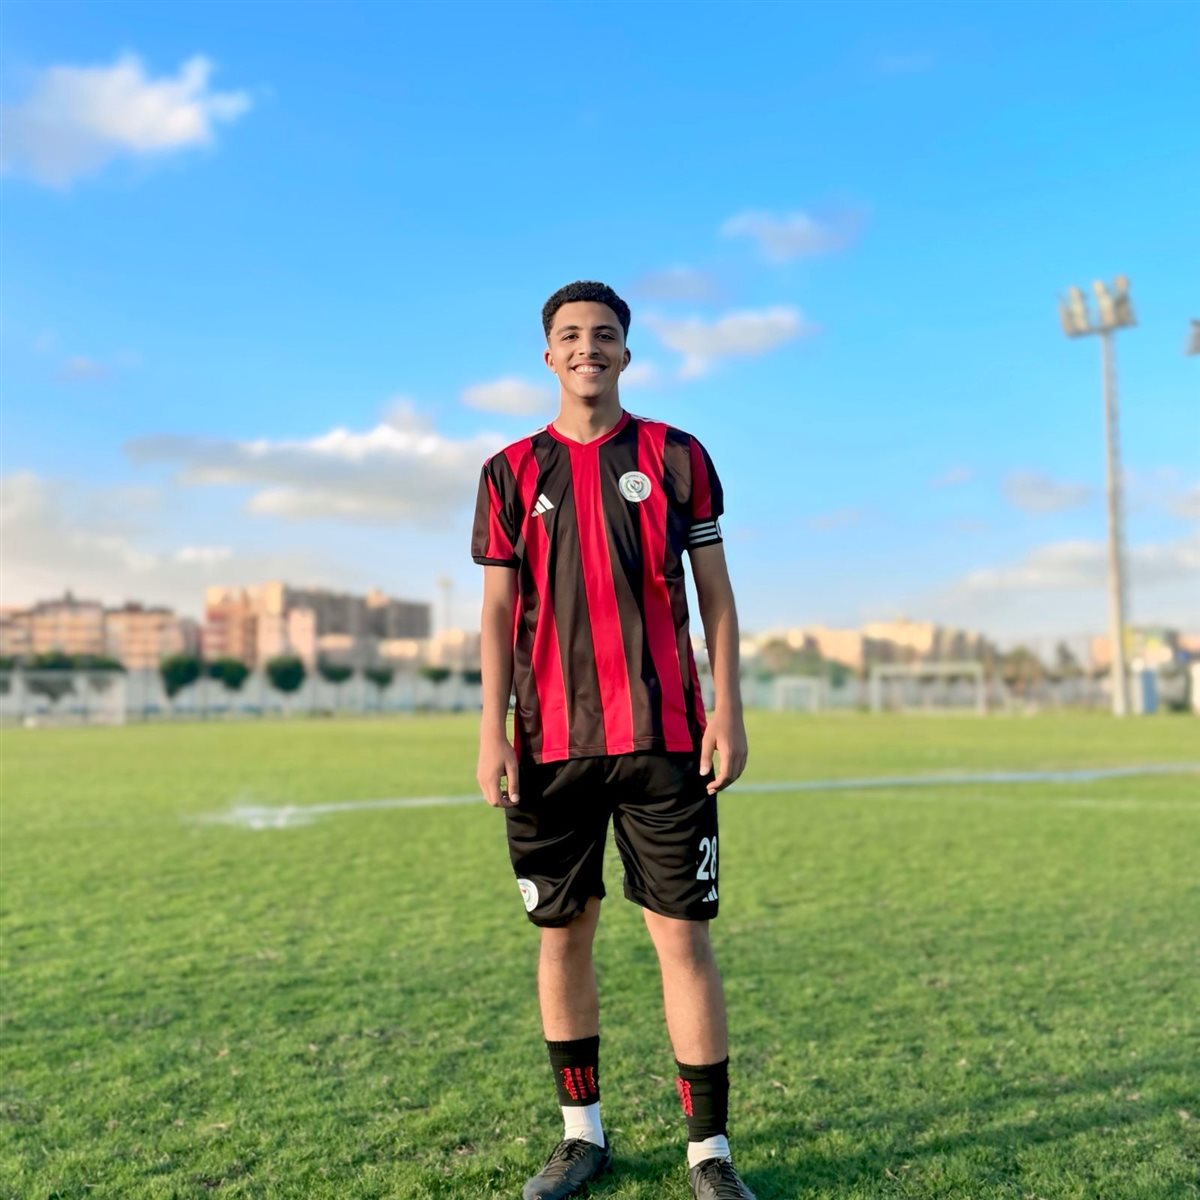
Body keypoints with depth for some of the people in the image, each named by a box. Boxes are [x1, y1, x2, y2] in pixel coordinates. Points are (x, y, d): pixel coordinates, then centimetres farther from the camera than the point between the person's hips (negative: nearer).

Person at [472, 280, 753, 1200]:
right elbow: (498, 611, 6)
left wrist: (728, 709, -5)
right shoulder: (512, 471, 8)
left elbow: (715, 593, 4)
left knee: (683, 935, -1)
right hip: (551, 744, 2)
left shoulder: (675, 457, 6)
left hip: (663, 738, -1)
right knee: (563, 935, 9)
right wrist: (493, 731, -2)